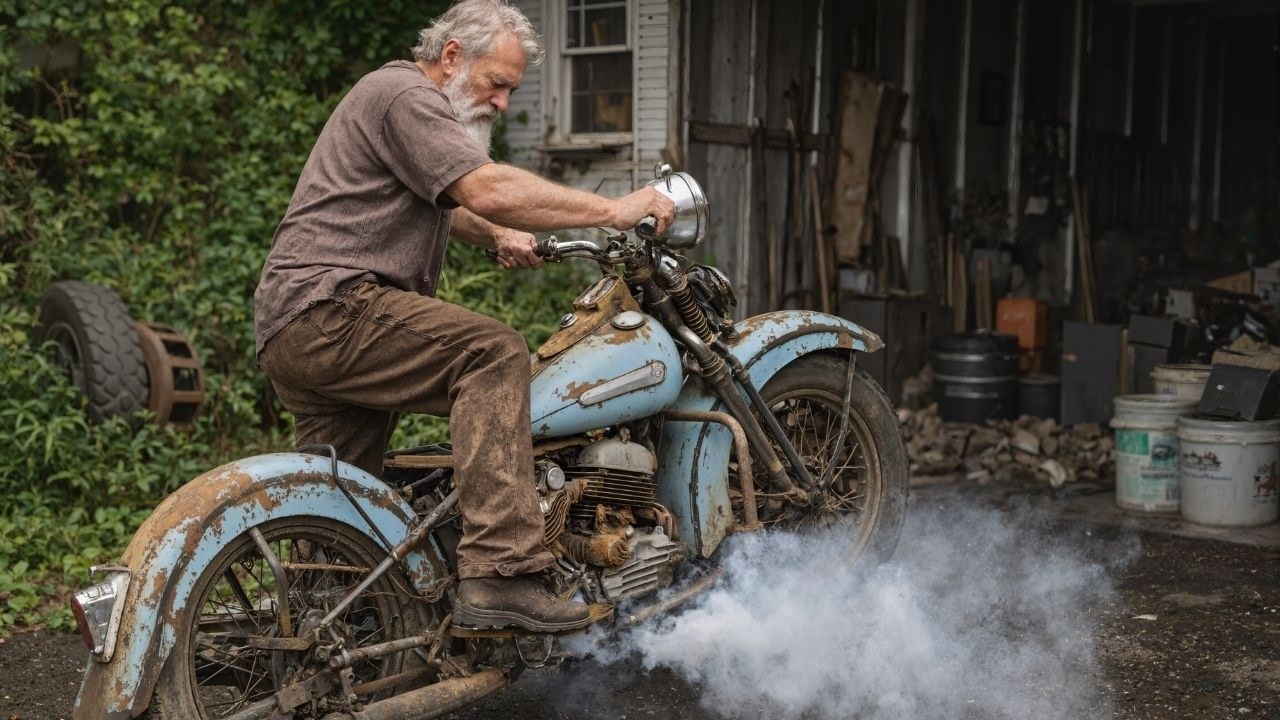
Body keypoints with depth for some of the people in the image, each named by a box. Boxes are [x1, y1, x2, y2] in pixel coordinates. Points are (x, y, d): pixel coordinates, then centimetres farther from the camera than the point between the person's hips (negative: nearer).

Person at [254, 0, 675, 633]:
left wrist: (497, 235, 21)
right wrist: (612, 210, -18)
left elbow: (446, 202, 41)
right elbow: (488, 188, -21)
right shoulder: (405, 95, -7)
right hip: (330, 306, -11)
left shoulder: (414, 103, 28)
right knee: (493, 353, -24)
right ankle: (499, 576, -32)